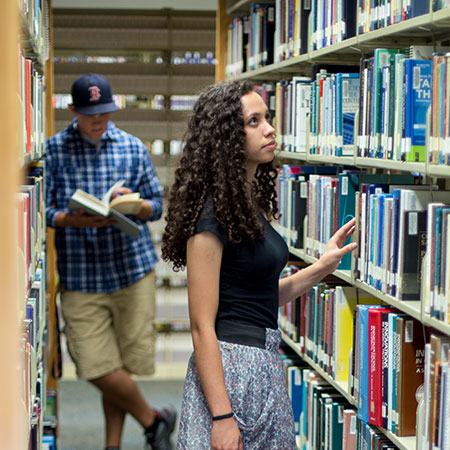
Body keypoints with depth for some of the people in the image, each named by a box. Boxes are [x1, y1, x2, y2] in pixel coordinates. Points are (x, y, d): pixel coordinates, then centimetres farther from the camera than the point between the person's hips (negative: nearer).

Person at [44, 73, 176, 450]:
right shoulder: (54, 150, 1)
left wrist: (135, 205, -12)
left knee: (123, 364, 3)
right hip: (80, 276, -1)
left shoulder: (133, 148, 7)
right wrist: (76, 220, -20)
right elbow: (43, 210, -1)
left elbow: (157, 205, 11)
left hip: (133, 269, 1)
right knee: (98, 368, -3)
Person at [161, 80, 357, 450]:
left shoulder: (252, 204, 10)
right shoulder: (212, 214, -17)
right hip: (230, 367, -9)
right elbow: (202, 327, -19)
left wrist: (322, 267, 9)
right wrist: (222, 416, -22)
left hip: (264, 362, 9)